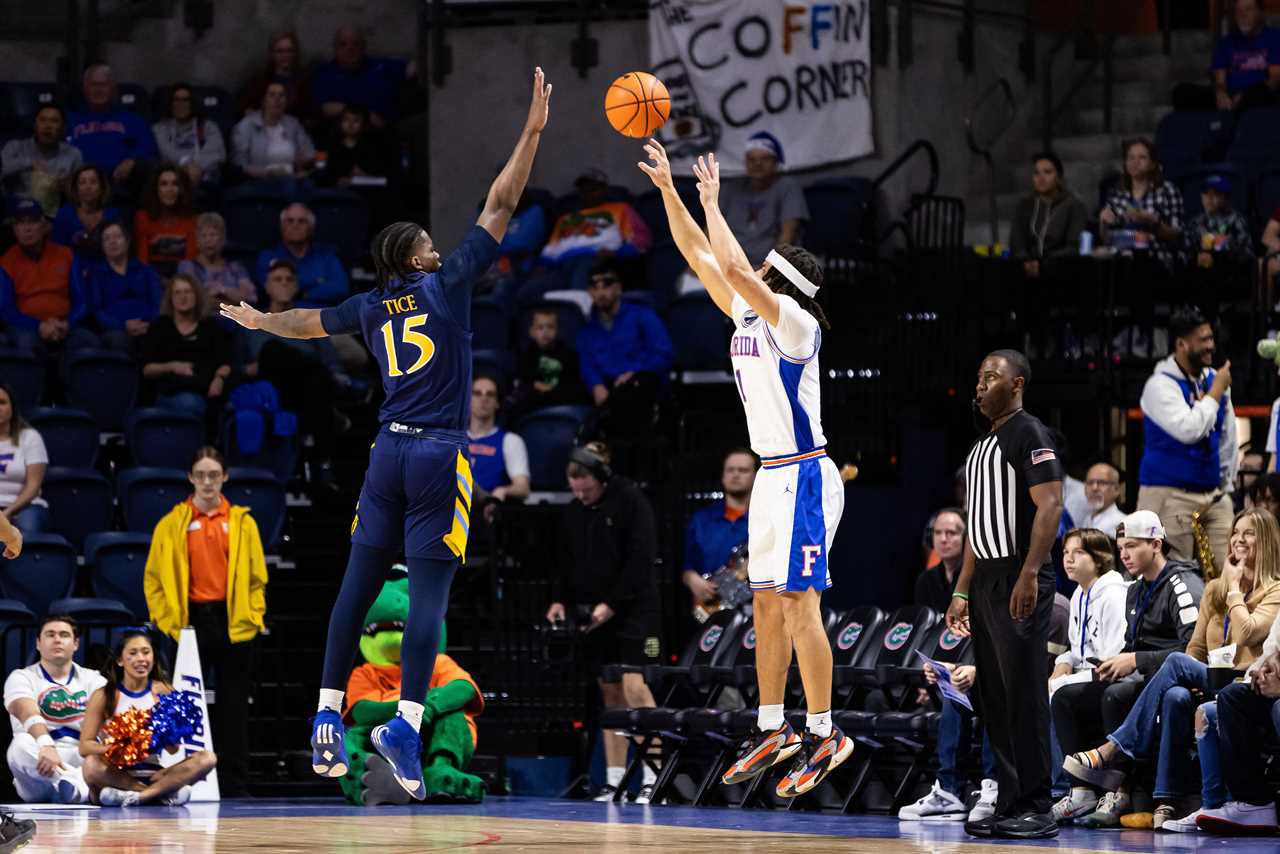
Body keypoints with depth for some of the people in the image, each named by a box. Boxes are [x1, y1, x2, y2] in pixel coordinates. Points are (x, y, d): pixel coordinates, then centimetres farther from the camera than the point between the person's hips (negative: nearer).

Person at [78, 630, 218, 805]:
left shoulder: (163, 692, 5)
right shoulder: (104, 696, 0)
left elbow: (173, 749, 2)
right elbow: (85, 746, -8)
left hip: (153, 775, 2)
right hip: (117, 774, -2)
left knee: (207, 758, -19)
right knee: (91, 765, -35)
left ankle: (136, 796, -30)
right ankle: (165, 793, -25)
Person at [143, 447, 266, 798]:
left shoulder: (242, 522, 8)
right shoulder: (173, 524, 5)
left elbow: (257, 575, 10)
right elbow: (155, 576, 5)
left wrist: (254, 614, 0)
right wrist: (167, 619, -3)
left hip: (234, 622, 1)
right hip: (190, 621, -1)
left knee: (234, 704, 4)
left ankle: (234, 783, 8)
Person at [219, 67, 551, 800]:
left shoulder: (373, 307, 11)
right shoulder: (447, 285, -2)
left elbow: (309, 322, 31)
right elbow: (500, 207, -3)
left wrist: (260, 322, 51)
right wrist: (533, 132, 0)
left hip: (390, 451, 5)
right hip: (440, 453, -5)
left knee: (360, 583, 10)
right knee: (429, 589, -9)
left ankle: (329, 717, 8)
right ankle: (406, 724, -20)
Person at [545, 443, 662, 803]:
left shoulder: (631, 501, -9)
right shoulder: (575, 510, 10)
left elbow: (641, 560, -13)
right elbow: (568, 561, 18)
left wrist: (612, 604, -16)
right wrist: (561, 600, 3)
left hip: (634, 608, -6)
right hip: (594, 613, 6)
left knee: (635, 687, -16)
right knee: (610, 693, 7)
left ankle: (653, 778, -16)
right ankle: (614, 779, 8)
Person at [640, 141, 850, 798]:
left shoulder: (795, 324, -14)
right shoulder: (748, 316, 10)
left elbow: (732, 265, -24)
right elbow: (700, 257, 14)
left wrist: (712, 201, -12)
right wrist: (668, 188, 9)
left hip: (803, 479, -9)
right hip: (772, 477, 9)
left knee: (800, 606, -10)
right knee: (767, 605, 11)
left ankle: (823, 737, -7)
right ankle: (773, 731, 17)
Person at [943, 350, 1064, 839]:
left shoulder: (1029, 435, -8)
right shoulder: (982, 445, 20)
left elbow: (1049, 505, -18)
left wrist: (1029, 576, -26)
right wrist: (962, 590, 20)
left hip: (1019, 582, -10)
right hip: (985, 581, 10)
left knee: (1024, 694, -10)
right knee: (994, 699, 9)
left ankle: (1037, 810, -9)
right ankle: (1011, 806, 13)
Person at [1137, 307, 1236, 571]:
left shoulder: (1214, 379, 10)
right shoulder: (1160, 385, -10)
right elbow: (1188, 430, -24)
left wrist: (1226, 485, 18)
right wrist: (1215, 393, -13)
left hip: (1213, 496, 6)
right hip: (1170, 496, -6)